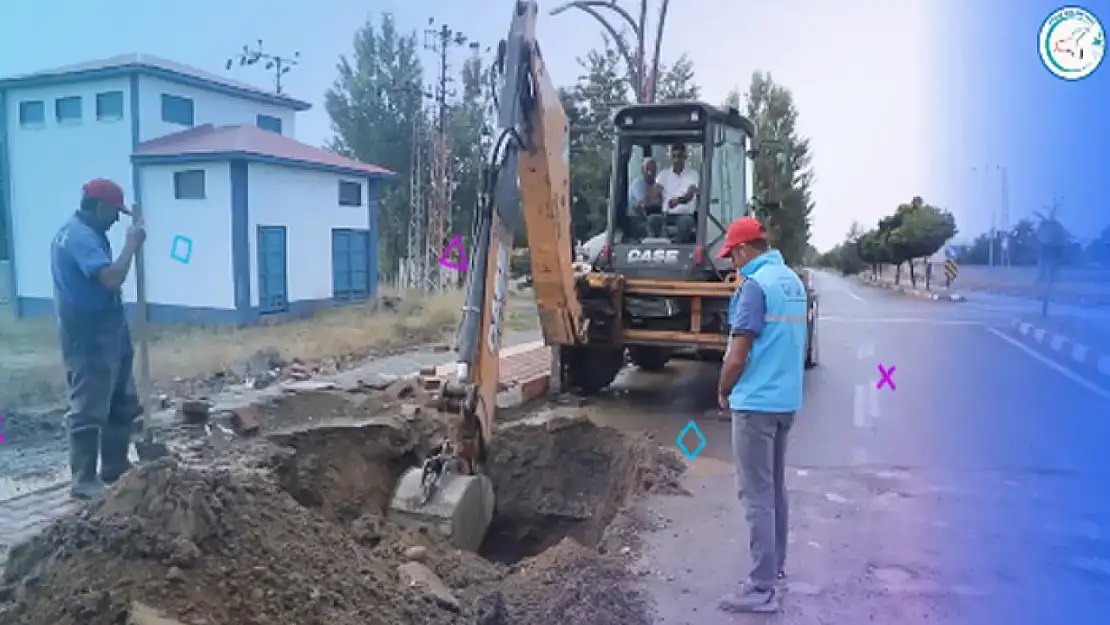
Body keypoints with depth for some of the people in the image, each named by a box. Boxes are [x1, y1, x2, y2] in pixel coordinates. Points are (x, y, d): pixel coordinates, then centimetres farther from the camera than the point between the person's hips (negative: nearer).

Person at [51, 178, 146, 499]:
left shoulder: (86, 233, 14)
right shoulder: (80, 236, -19)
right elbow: (112, 278, -30)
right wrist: (131, 244, -19)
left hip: (105, 330, 11)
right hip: (88, 335, -11)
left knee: (122, 404, 17)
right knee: (89, 410, -3)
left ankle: (115, 468, 27)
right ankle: (84, 480, 6)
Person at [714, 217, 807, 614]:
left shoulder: (755, 285, -17)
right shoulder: (794, 282, 9)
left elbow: (737, 357, -17)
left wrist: (723, 393, -1)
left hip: (756, 402, -9)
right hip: (787, 400, 9)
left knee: (757, 495, -3)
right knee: (775, 487, 19)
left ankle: (763, 588, 3)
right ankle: (776, 564, 32)